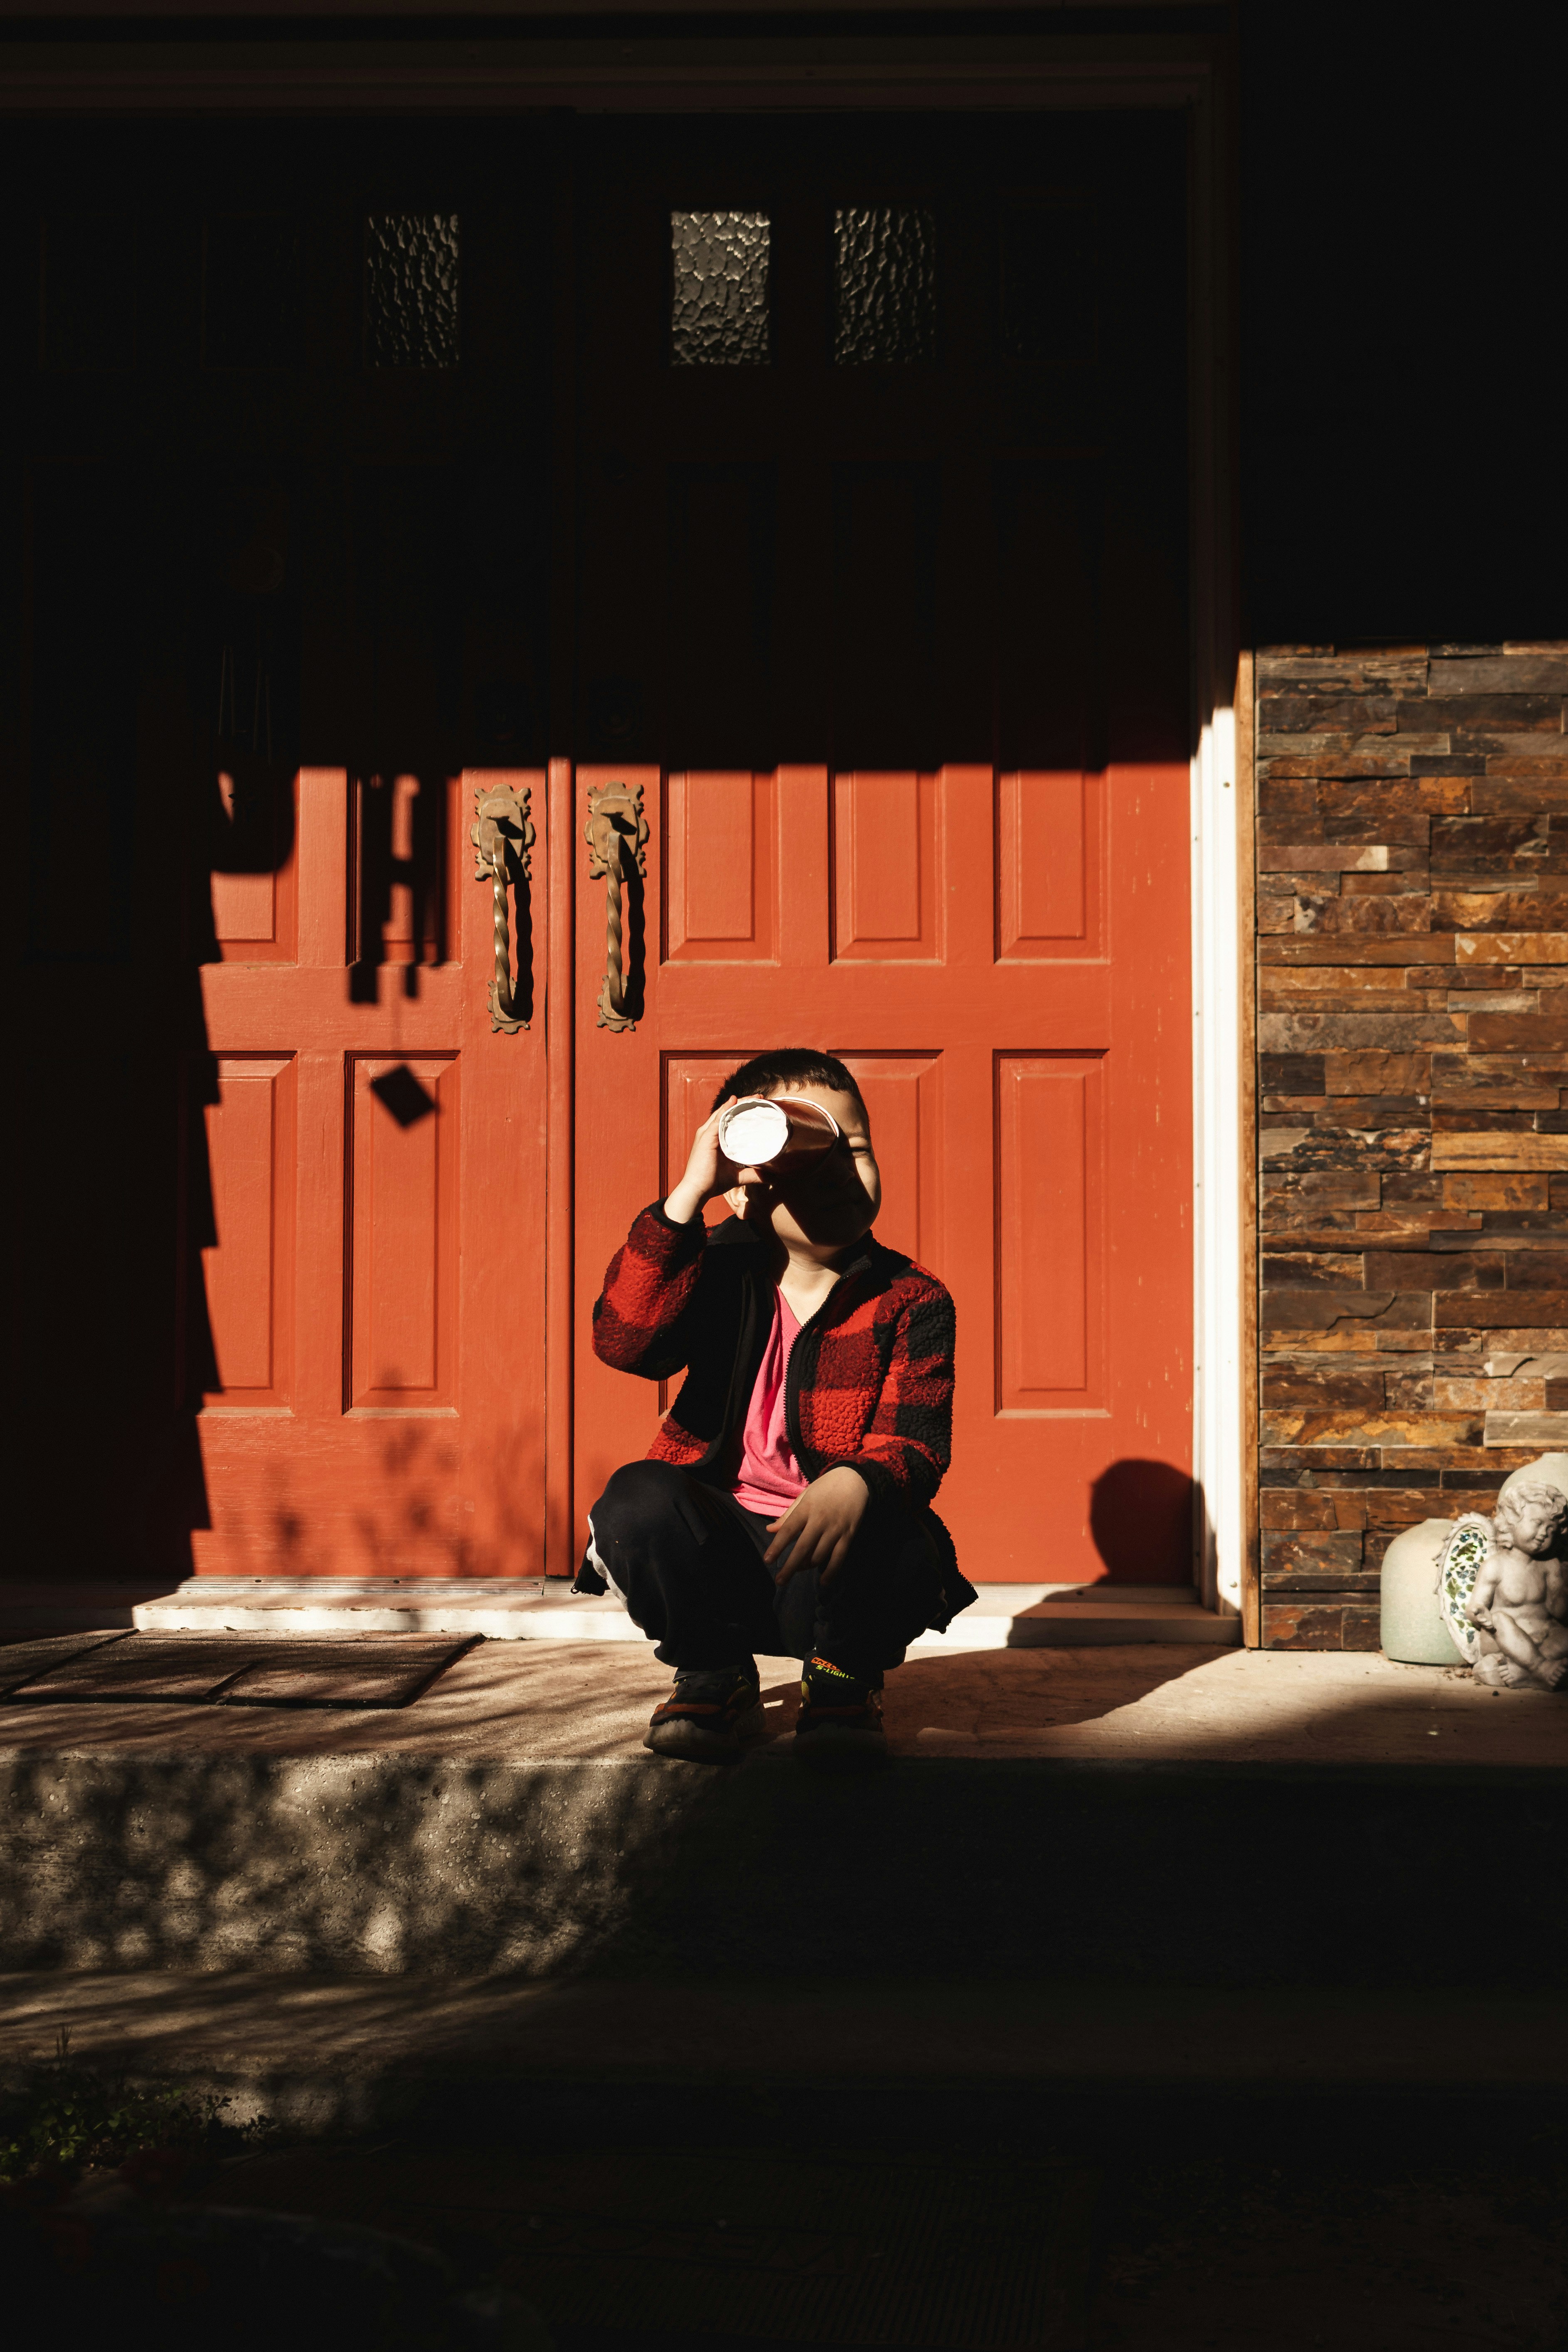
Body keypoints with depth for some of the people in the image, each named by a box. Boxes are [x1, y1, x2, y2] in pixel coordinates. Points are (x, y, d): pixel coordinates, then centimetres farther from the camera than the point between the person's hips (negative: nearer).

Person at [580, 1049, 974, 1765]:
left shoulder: (911, 1301, -3)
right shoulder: (721, 1276, 0)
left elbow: (916, 1443, -14)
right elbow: (624, 1342, -21)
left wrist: (856, 1483, -40)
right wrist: (688, 1193, -26)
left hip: (838, 1542, -2)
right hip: (722, 1551, 2)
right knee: (637, 1498, -28)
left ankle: (844, 1678, 0)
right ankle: (715, 1677, -1)